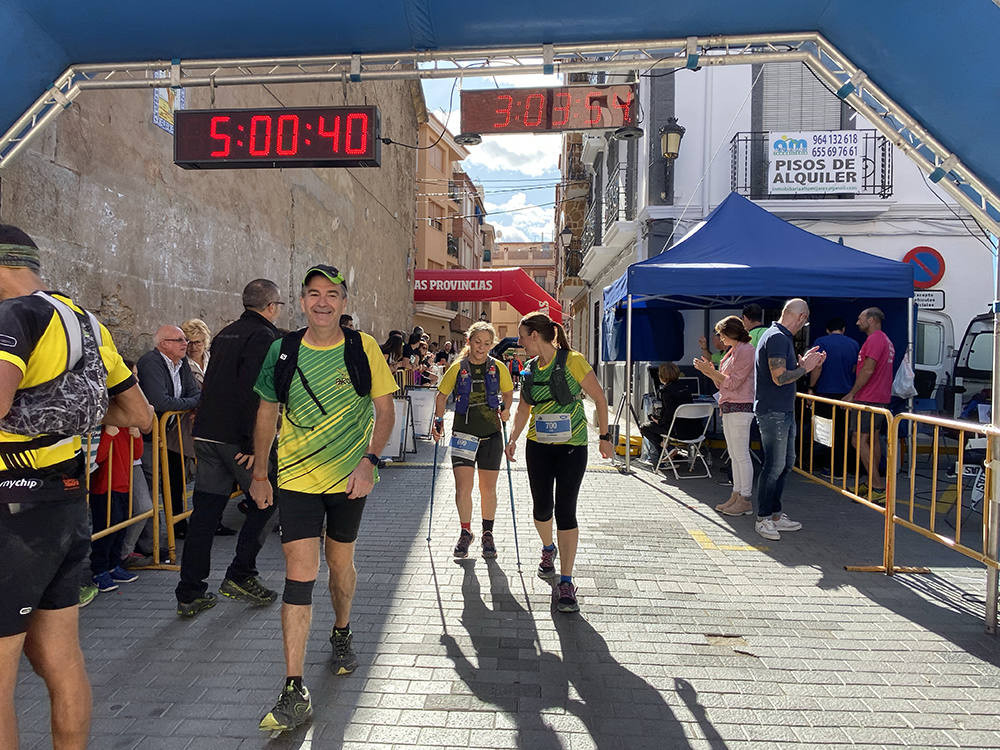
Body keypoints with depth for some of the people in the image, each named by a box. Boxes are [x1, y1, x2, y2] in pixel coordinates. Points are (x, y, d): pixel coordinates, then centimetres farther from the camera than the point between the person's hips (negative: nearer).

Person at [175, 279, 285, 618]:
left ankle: (189, 593, 15)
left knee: (205, 512, 10)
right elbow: (254, 393, -20)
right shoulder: (263, 336, -10)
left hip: (205, 434, 8)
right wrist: (253, 444, -20)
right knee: (265, 499, 8)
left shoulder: (226, 333, 18)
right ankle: (240, 576, 10)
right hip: (236, 437, -8)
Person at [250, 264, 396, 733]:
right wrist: (259, 474, 10)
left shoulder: (363, 348, -5)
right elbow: (267, 413, 9)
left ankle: (341, 634, 46)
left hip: (349, 477, 0)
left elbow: (385, 410, -2)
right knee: (299, 576, -7)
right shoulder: (283, 351, -1)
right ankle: (295, 693, 0)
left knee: (340, 562, 18)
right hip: (296, 478, 0)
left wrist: (369, 460, -16)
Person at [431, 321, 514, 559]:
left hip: (491, 434, 1)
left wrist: (505, 408, -4)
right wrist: (438, 420, -4)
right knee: (463, 487, -6)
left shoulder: (498, 368, -1)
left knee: (488, 488, 9)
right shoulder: (458, 368, -3)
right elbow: (442, 395, 7)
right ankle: (465, 532, 15)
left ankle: (487, 534, 26)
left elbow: (508, 391, 15)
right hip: (463, 434, -1)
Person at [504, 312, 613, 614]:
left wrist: (604, 436, -5)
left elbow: (600, 399, -6)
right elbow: (523, 409, 16)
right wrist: (513, 438, 4)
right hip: (538, 446, 5)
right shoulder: (531, 369, 5)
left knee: (565, 510, -7)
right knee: (542, 508, 9)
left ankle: (565, 582, 2)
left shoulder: (572, 361, -11)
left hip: (572, 446, -4)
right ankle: (548, 549, 41)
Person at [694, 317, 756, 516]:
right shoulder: (733, 351, 19)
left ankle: (745, 500, -1)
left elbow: (733, 382, -16)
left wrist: (711, 372, -14)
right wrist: (710, 371, 6)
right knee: (734, 455, 12)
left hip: (740, 408, -10)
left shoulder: (746, 350, -10)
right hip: (729, 408, 10)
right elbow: (722, 384, 19)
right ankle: (736, 495, 18)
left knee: (741, 455, -6)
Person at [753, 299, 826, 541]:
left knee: (786, 463, 14)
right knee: (774, 466, -5)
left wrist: (803, 363, 14)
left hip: (784, 411, 11)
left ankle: (775, 515, 23)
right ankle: (763, 519, 5)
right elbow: (779, 378, -22)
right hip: (773, 412, -11)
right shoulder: (777, 338, -15)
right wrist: (804, 368, -9)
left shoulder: (781, 337, 18)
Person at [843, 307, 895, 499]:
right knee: (873, 439, 13)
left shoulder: (874, 339, -14)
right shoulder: (885, 340, 20)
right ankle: (874, 484, 18)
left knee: (859, 440, -11)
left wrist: (852, 393, -16)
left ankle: (878, 488, -13)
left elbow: (868, 370, -20)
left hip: (869, 399, -11)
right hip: (881, 398, 11)